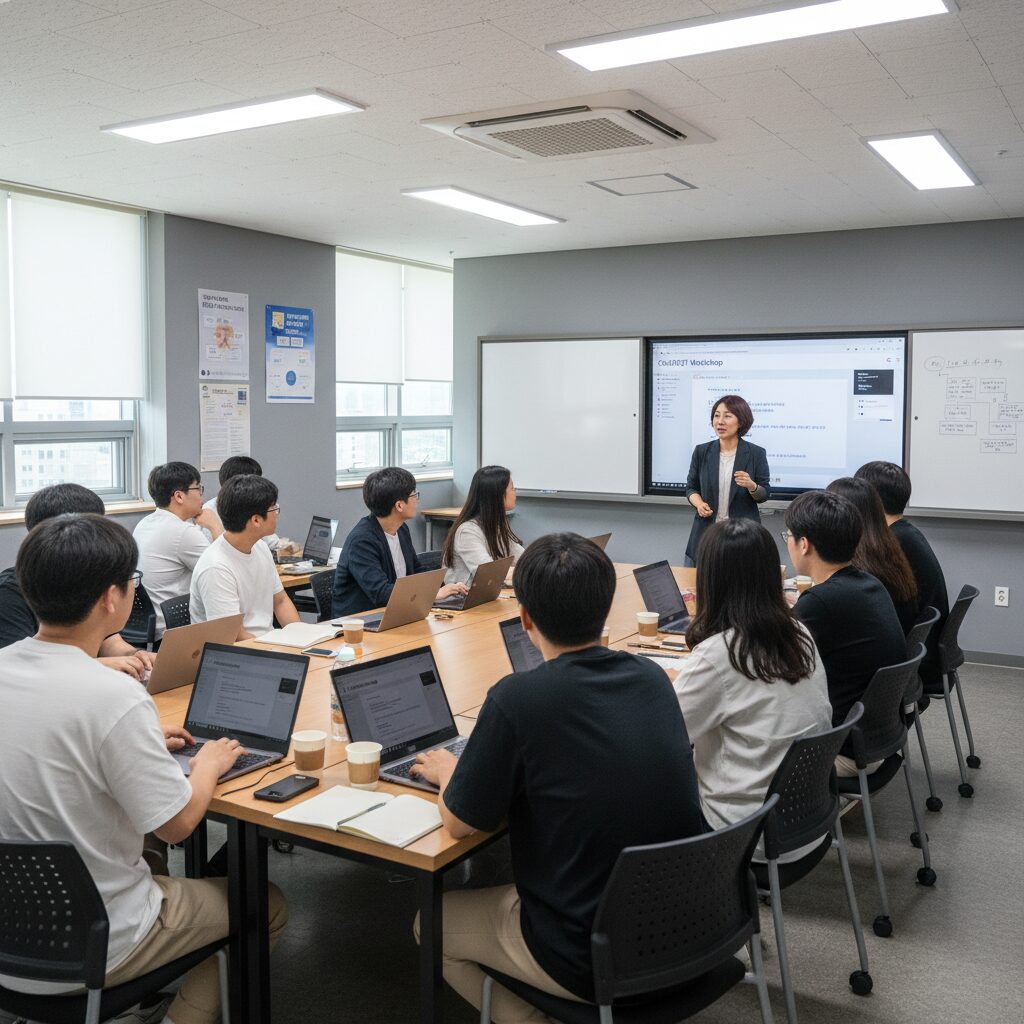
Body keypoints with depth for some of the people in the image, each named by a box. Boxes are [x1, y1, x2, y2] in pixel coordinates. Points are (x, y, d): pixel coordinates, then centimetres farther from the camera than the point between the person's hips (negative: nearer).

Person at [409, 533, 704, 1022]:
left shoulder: (518, 699, -22)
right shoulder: (653, 679, -4)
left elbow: (459, 822, -9)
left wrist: (447, 772, 12)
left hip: (593, 961, -6)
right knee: (505, 888, 31)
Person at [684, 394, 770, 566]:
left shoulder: (756, 453, -3)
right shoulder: (702, 452, 3)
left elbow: (764, 495, 2)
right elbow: (691, 487, 11)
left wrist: (751, 486, -19)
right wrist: (699, 504, -9)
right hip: (707, 532, 2)